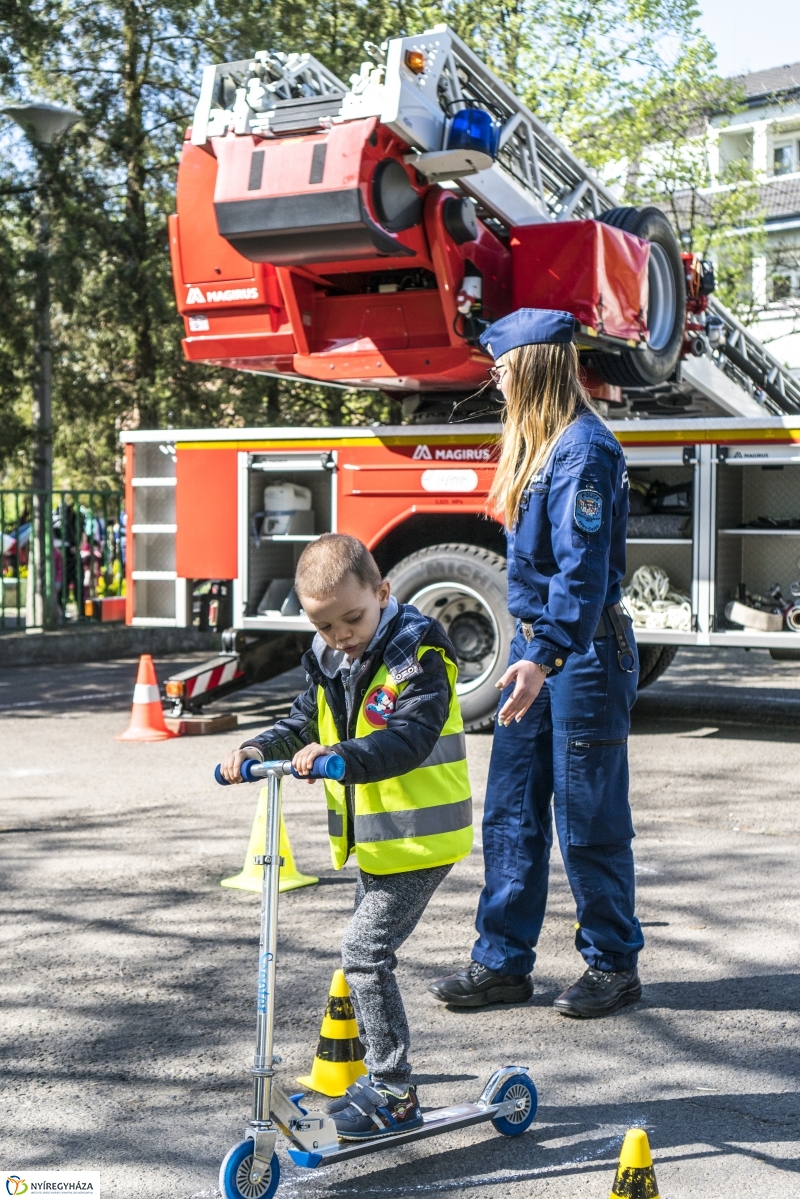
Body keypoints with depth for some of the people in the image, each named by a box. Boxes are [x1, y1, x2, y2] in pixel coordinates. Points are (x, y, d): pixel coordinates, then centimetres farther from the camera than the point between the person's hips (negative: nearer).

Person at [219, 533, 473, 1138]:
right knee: (369, 951, 17)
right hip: (372, 838, 9)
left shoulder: (417, 655, -18)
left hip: (419, 837, -9)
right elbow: (305, 721, 11)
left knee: (365, 951, -12)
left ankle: (394, 1093, -1)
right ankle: (380, 1078, 33)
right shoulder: (330, 660, 6)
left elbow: (409, 738, -30)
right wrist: (261, 749, -9)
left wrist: (343, 756, -44)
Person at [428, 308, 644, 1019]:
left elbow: (583, 570, -25)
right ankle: (504, 963, 20)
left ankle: (614, 966, 18)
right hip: (537, 647, 9)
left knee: (589, 822, 2)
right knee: (510, 814, 11)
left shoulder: (584, 449, -17)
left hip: (584, 653, -9)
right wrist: (531, 654, 17)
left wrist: (544, 658, -34)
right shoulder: (540, 444, 13)